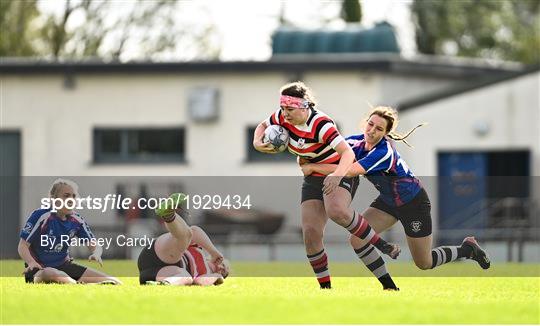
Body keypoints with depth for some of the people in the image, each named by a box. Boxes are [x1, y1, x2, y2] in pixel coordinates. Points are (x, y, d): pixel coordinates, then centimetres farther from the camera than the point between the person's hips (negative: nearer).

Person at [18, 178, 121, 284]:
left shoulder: (76, 220, 4)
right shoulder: (41, 216, -12)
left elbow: (95, 245, 6)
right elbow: (23, 245, -13)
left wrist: (96, 254, -20)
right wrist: (31, 263, -34)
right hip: (40, 268, -6)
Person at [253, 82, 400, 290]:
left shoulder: (320, 124, -27)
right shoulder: (282, 118, -7)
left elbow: (348, 152, -34)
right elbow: (262, 126, 16)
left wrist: (336, 175, -52)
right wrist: (257, 143, -6)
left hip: (340, 173, -7)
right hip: (313, 178, 7)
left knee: (337, 211, -38)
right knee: (311, 233, -9)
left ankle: (382, 245, -22)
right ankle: (325, 287, 2)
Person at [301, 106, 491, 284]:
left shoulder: (384, 152, -37)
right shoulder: (357, 142, -15)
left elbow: (349, 171, -46)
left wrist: (312, 167, -38)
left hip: (414, 203, -7)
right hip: (388, 201, 7)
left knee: (424, 264, 5)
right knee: (357, 240, -13)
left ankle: (468, 248, 31)